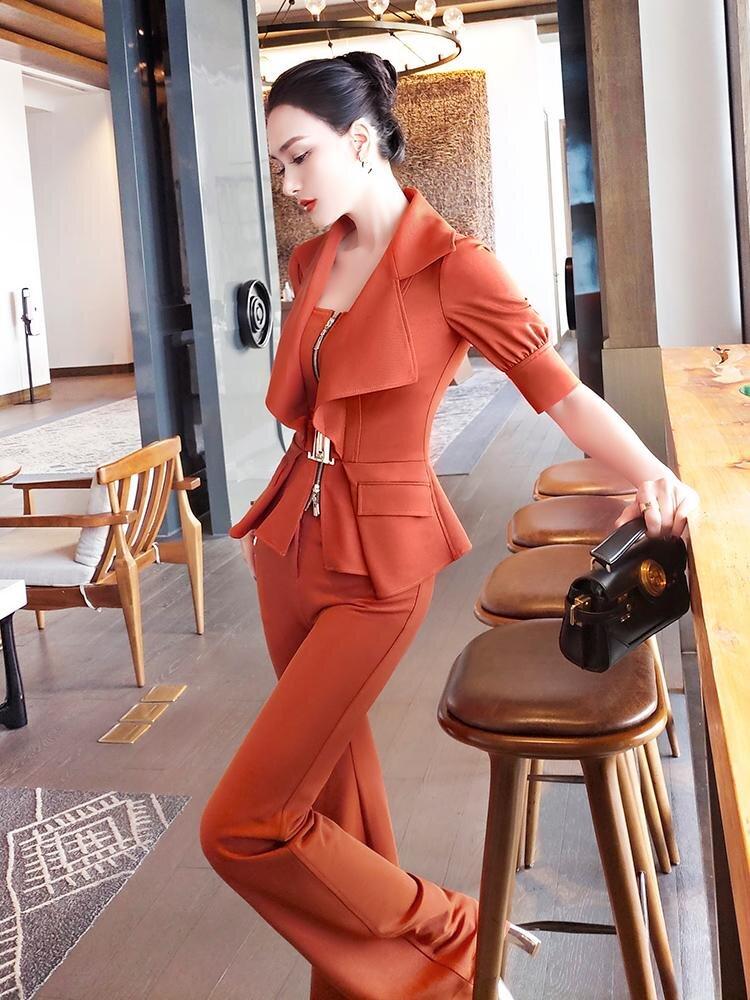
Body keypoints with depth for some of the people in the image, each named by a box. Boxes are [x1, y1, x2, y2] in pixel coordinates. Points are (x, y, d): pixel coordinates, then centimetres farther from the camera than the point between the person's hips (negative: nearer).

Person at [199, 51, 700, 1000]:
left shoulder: (453, 265, -11)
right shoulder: (312, 262, 8)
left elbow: (561, 389, -14)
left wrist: (653, 476, -28)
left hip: (376, 565, -7)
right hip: (289, 544, 7)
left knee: (243, 825, -8)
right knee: (331, 765, 18)